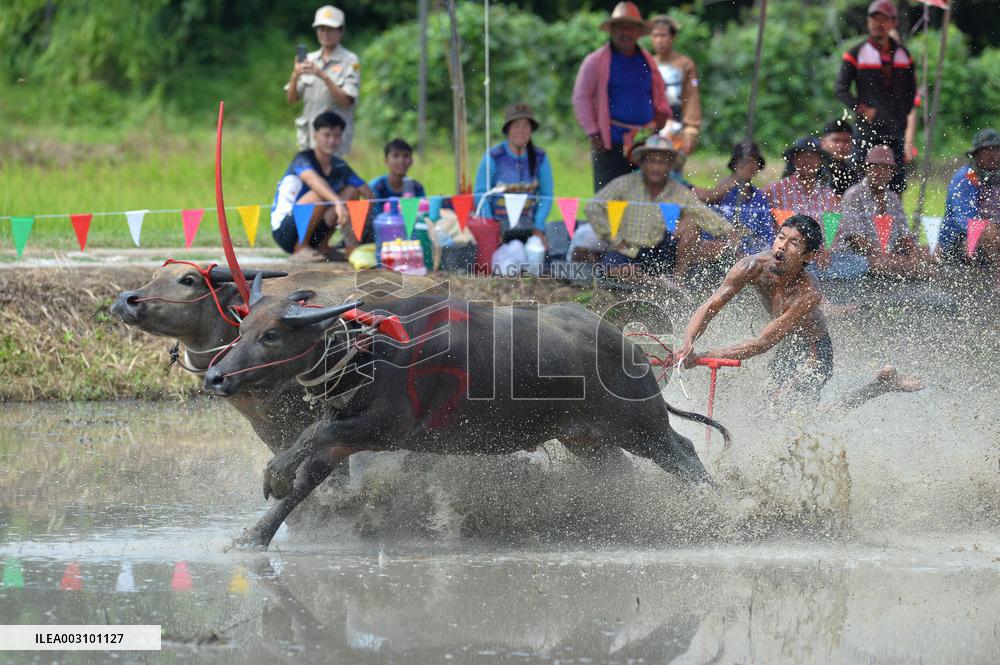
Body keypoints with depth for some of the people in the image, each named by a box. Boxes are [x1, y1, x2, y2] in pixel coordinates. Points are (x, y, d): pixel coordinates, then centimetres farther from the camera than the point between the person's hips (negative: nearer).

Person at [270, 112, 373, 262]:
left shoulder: (339, 166, 4)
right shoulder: (303, 159, -16)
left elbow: (367, 193, 1)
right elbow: (313, 179, -39)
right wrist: (339, 202, -55)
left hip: (312, 231, 7)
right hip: (284, 231, -7)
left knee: (351, 191, -3)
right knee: (319, 194, -31)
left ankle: (322, 246, 1)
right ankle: (301, 249, -16)